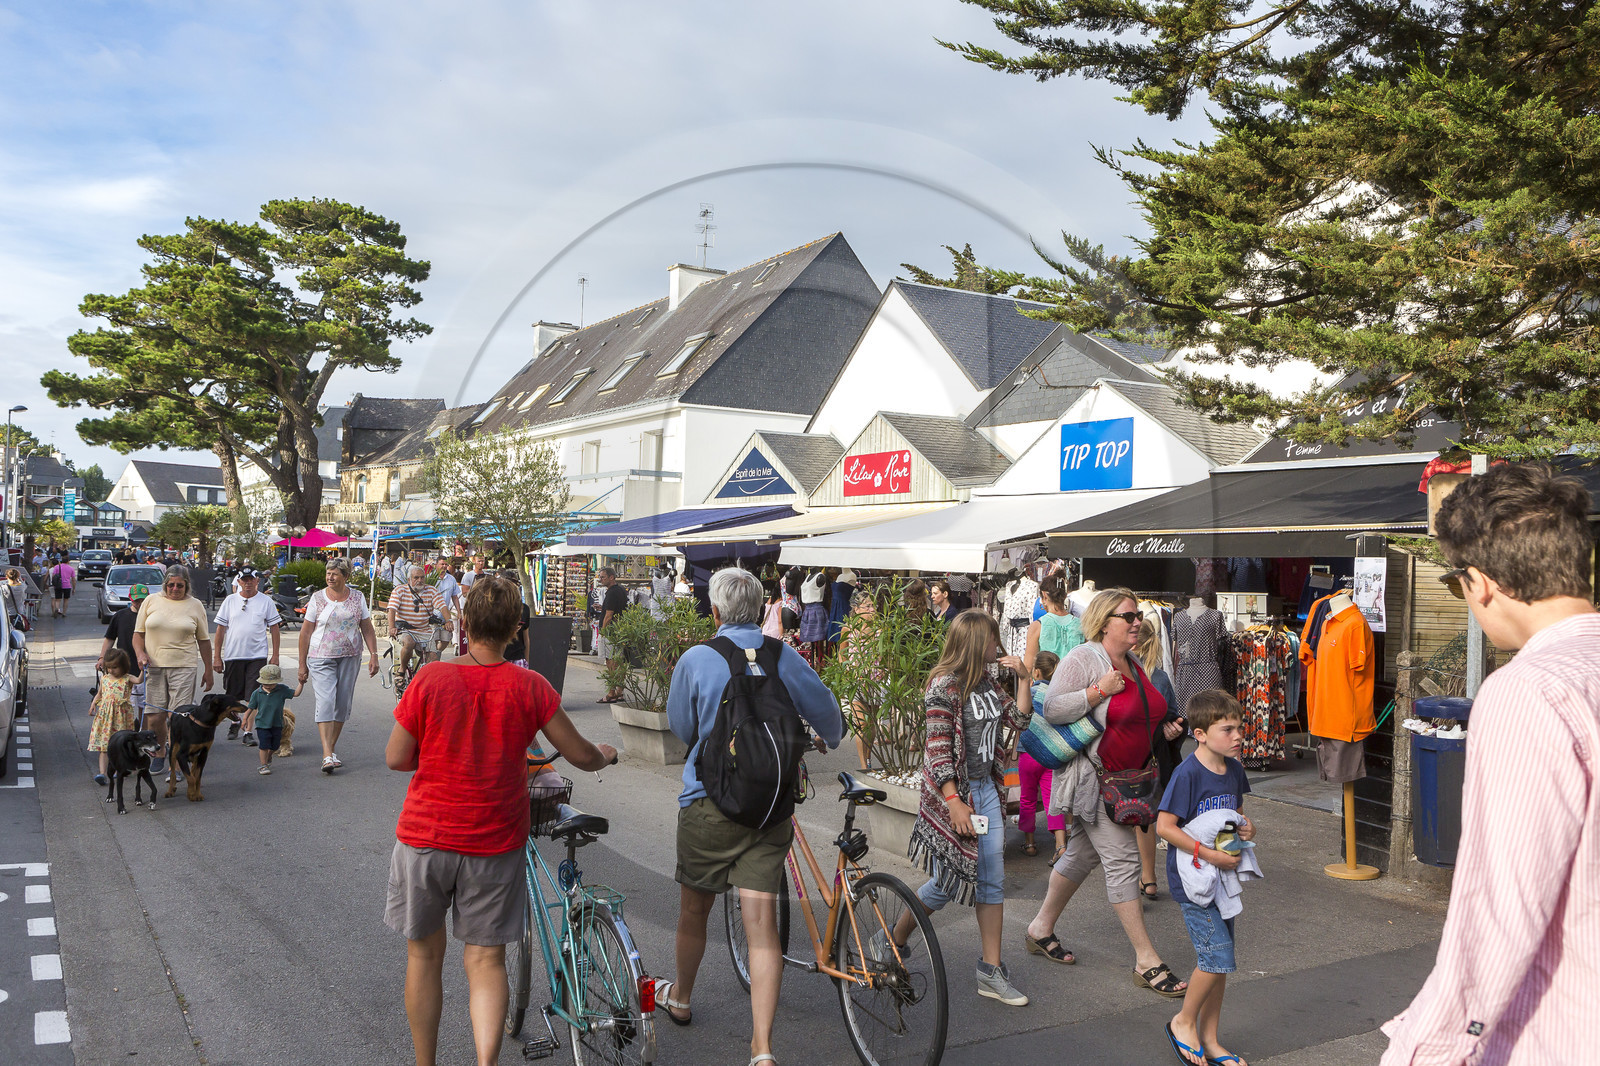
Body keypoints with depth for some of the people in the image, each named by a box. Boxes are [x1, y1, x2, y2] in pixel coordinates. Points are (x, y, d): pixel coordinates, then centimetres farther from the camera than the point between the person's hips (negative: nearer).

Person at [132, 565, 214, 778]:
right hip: (154, 666, 2)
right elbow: (138, 633, 12)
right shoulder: (151, 601, 8)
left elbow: (204, 640, 11)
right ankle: (159, 753, 27)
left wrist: (208, 671, 10)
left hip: (183, 667, -1)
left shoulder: (194, 605, 6)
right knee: (154, 718, 2)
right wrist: (140, 654, -8)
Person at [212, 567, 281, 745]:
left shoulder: (266, 601, 3)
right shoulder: (230, 600, 5)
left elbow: (274, 628, 6)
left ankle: (248, 731, -1)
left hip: (257, 655, -2)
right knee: (233, 695, 12)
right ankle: (234, 723, 36)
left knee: (252, 696, -6)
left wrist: (275, 655, 1)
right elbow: (221, 629, 7)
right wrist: (217, 657, 4)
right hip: (233, 655, 2)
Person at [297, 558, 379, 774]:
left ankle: (332, 748, 19)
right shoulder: (317, 598, 2)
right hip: (321, 658, -2)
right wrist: (302, 664, 3)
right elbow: (306, 632, 4)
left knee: (343, 703, 5)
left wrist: (373, 655, -1)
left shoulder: (357, 597, 6)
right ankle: (327, 755, -19)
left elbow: (367, 629, 8)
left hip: (350, 657, 2)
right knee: (325, 701, -13)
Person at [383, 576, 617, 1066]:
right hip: (495, 843, 0)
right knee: (485, 959, 11)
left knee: (424, 954, 17)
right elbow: (581, 756, -2)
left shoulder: (430, 678, -11)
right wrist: (604, 753, 20)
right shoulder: (529, 686, -9)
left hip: (425, 837, 0)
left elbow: (396, 758, -4)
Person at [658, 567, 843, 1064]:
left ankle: (680, 997, 43)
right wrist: (829, 740, 30)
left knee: (694, 909, 19)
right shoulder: (785, 657, -3)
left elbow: (680, 728, 6)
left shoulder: (695, 660, -8)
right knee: (761, 920, 1)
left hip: (708, 800, -1)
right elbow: (828, 713, 7)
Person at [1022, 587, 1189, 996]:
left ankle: (1041, 929, 30)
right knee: (1122, 858, -9)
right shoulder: (1083, 659, -14)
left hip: (1126, 777, 9)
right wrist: (1098, 691, -24)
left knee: (1083, 853, 15)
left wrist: (1162, 728, 7)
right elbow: (1051, 709, -19)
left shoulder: (1133, 663, 13)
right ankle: (1146, 961, -2)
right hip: (1091, 776, -9)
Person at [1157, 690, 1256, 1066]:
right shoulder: (1187, 774, -20)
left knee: (1218, 960, 12)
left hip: (1222, 876, 7)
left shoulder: (1234, 769, 3)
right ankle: (1183, 1022, 13)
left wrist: (1246, 826, -3)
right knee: (1217, 955, -10)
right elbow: (1165, 826, -21)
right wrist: (1208, 854, -24)